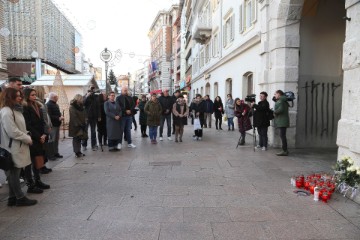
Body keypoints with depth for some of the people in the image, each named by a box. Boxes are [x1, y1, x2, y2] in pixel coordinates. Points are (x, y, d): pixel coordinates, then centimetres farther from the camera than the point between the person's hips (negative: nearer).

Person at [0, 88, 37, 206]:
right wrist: (28, 139, -12)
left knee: (13, 174, 15)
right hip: (13, 148, -10)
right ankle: (20, 198, 13)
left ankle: (12, 198, 25)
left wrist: (27, 136, 4)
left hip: (18, 147, 10)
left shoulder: (15, 110, 13)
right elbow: (12, 132, -21)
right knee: (14, 174, 3)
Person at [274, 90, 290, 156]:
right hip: (281, 121, 10)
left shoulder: (281, 100, -10)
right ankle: (285, 150, 18)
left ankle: (284, 151, -9)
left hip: (282, 121, -10)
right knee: (283, 136, 13)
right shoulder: (283, 100, 21)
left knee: (282, 136, -10)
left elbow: (281, 109, -22)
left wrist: (274, 112, -7)